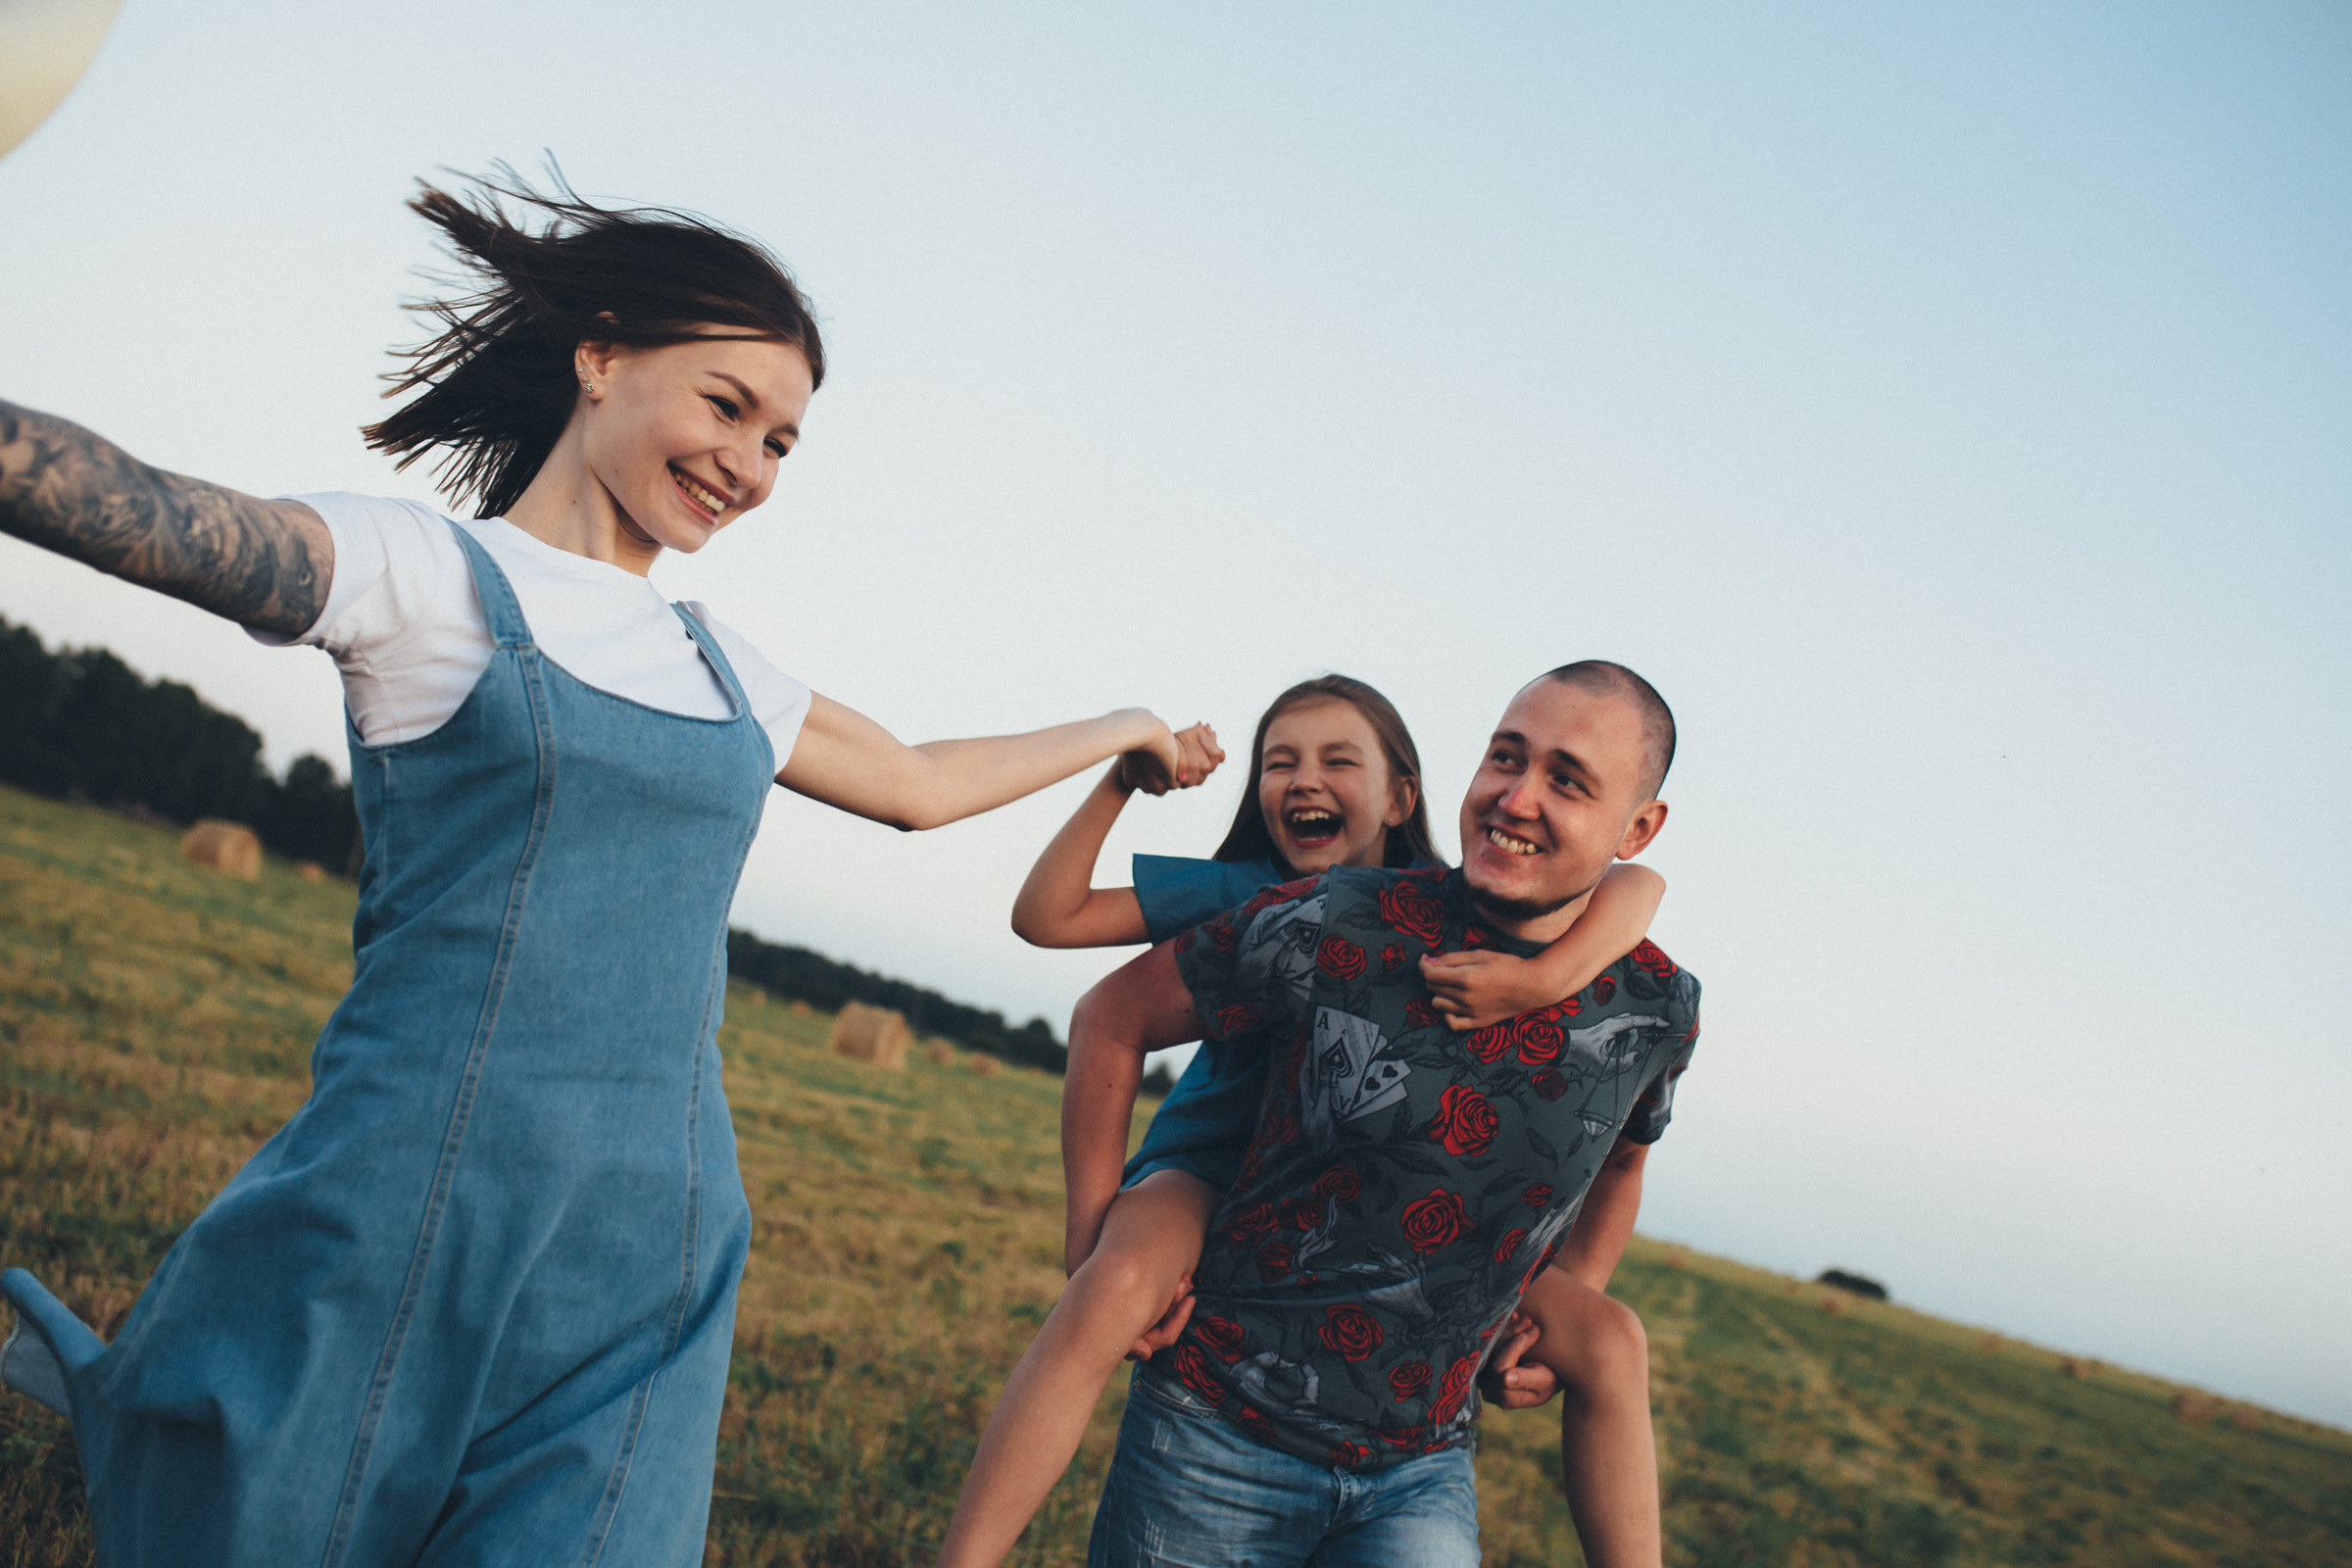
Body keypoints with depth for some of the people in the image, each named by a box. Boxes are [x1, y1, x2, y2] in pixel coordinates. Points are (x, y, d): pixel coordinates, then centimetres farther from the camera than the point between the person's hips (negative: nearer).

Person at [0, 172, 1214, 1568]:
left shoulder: (723, 670, 18)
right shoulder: (423, 575, 0)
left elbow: (918, 783, 33)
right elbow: (154, 515, -19)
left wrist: (1116, 731, 40)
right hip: (405, 1232, -5)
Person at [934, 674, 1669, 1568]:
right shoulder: (1246, 893, -6)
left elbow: (1637, 884, -20)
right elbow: (1046, 916, -11)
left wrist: (1548, 977, -38)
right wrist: (1121, 780, -21)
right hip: (1211, 1169, -2)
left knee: (1605, 1342, -10)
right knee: (1115, 1287, -37)